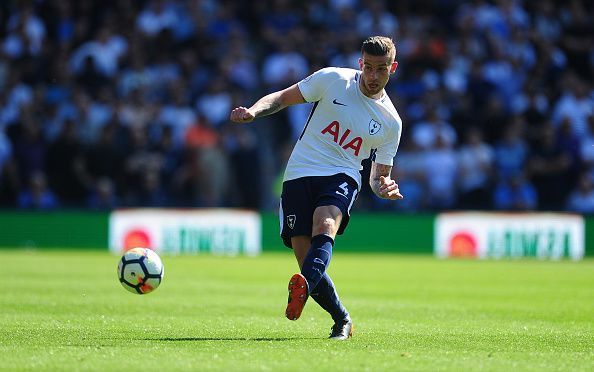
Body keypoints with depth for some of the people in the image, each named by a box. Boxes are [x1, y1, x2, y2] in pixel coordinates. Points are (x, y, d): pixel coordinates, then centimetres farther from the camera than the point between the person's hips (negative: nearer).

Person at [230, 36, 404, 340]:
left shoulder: (391, 122, 8)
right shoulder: (332, 79, 3)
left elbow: (379, 174, 17)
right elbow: (282, 98, 7)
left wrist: (383, 188, -8)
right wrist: (253, 111, -13)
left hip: (342, 178, 0)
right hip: (299, 174, 0)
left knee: (324, 228, -34)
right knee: (309, 263, -10)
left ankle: (304, 289, -60)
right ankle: (342, 321, 14)